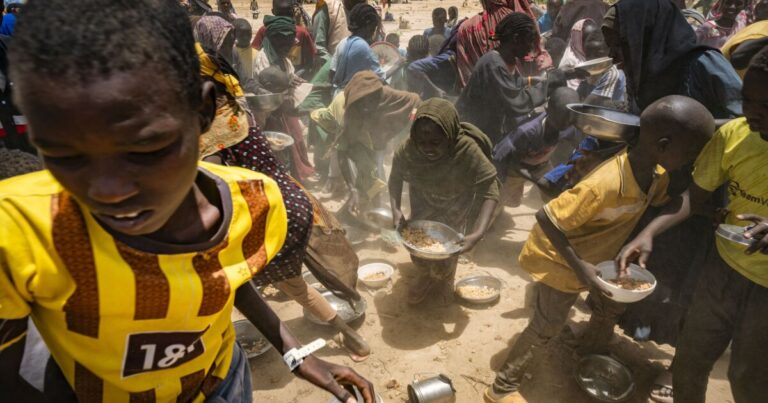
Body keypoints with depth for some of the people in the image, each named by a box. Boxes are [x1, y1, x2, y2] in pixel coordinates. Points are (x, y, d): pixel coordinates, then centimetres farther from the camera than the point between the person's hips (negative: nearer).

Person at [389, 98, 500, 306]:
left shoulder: (467, 151, -40)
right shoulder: (408, 149, -32)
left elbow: (490, 189, -34)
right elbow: (396, 176, -13)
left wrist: (479, 233, -45)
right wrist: (395, 209, -29)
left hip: (455, 207, -2)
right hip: (423, 203, 2)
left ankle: (444, 280, 40)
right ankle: (426, 276, 43)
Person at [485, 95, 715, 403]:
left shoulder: (657, 175, -13)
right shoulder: (605, 185, -40)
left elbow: (660, 205, 10)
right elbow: (545, 219, -35)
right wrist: (578, 265, -35)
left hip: (598, 256, 9)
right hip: (559, 259, -9)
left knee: (611, 310, 24)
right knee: (546, 326, -1)